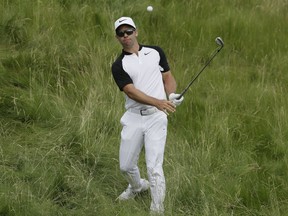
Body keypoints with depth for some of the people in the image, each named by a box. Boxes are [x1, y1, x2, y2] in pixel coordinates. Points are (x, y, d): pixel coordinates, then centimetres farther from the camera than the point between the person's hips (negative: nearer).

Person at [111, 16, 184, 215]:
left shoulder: (155, 52, 6)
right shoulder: (119, 66, 0)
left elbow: (168, 77, 13)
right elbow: (131, 91, -13)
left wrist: (172, 95, -10)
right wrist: (158, 102, -27)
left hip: (156, 117, -1)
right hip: (133, 118, 1)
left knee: (154, 167, -10)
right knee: (126, 165, 10)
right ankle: (137, 187, 43)